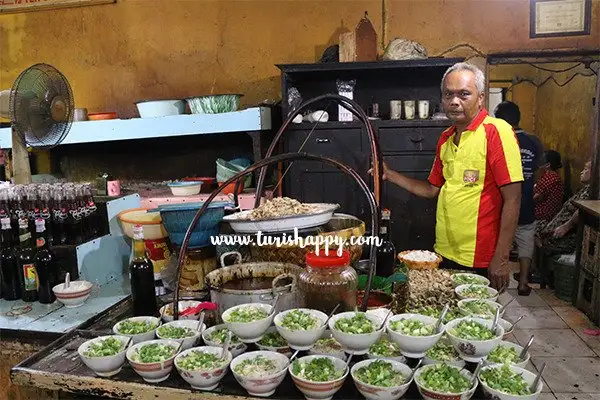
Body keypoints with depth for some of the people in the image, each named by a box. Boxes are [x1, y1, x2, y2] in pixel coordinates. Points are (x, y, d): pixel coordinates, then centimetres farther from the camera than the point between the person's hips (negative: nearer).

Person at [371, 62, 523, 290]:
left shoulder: (496, 131, -13)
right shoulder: (446, 139, 9)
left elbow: (512, 199, -16)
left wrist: (501, 259, -18)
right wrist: (390, 175, 6)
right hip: (444, 254, 7)